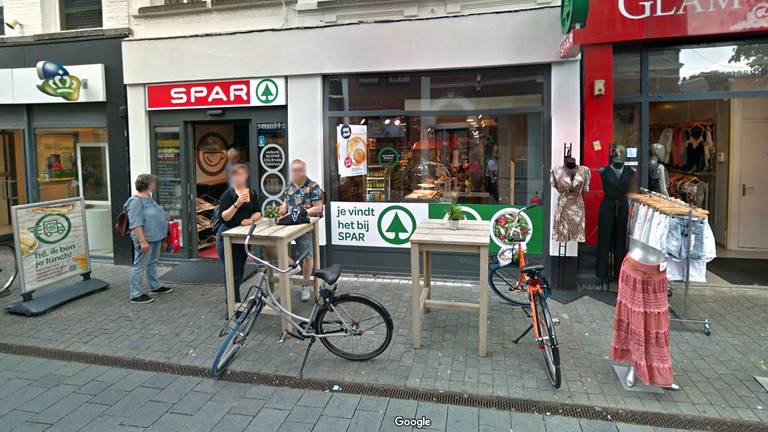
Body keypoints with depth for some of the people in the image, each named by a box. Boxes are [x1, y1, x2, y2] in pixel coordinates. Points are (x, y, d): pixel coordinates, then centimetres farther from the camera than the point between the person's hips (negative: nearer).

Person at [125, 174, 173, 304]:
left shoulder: (148, 198, 11)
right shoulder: (136, 201, -19)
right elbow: (135, 224, -24)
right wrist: (143, 241, -26)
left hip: (155, 237, 10)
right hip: (145, 239, -10)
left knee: (152, 263, 20)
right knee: (140, 266, -3)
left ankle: (155, 286, 33)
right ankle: (136, 294, 3)